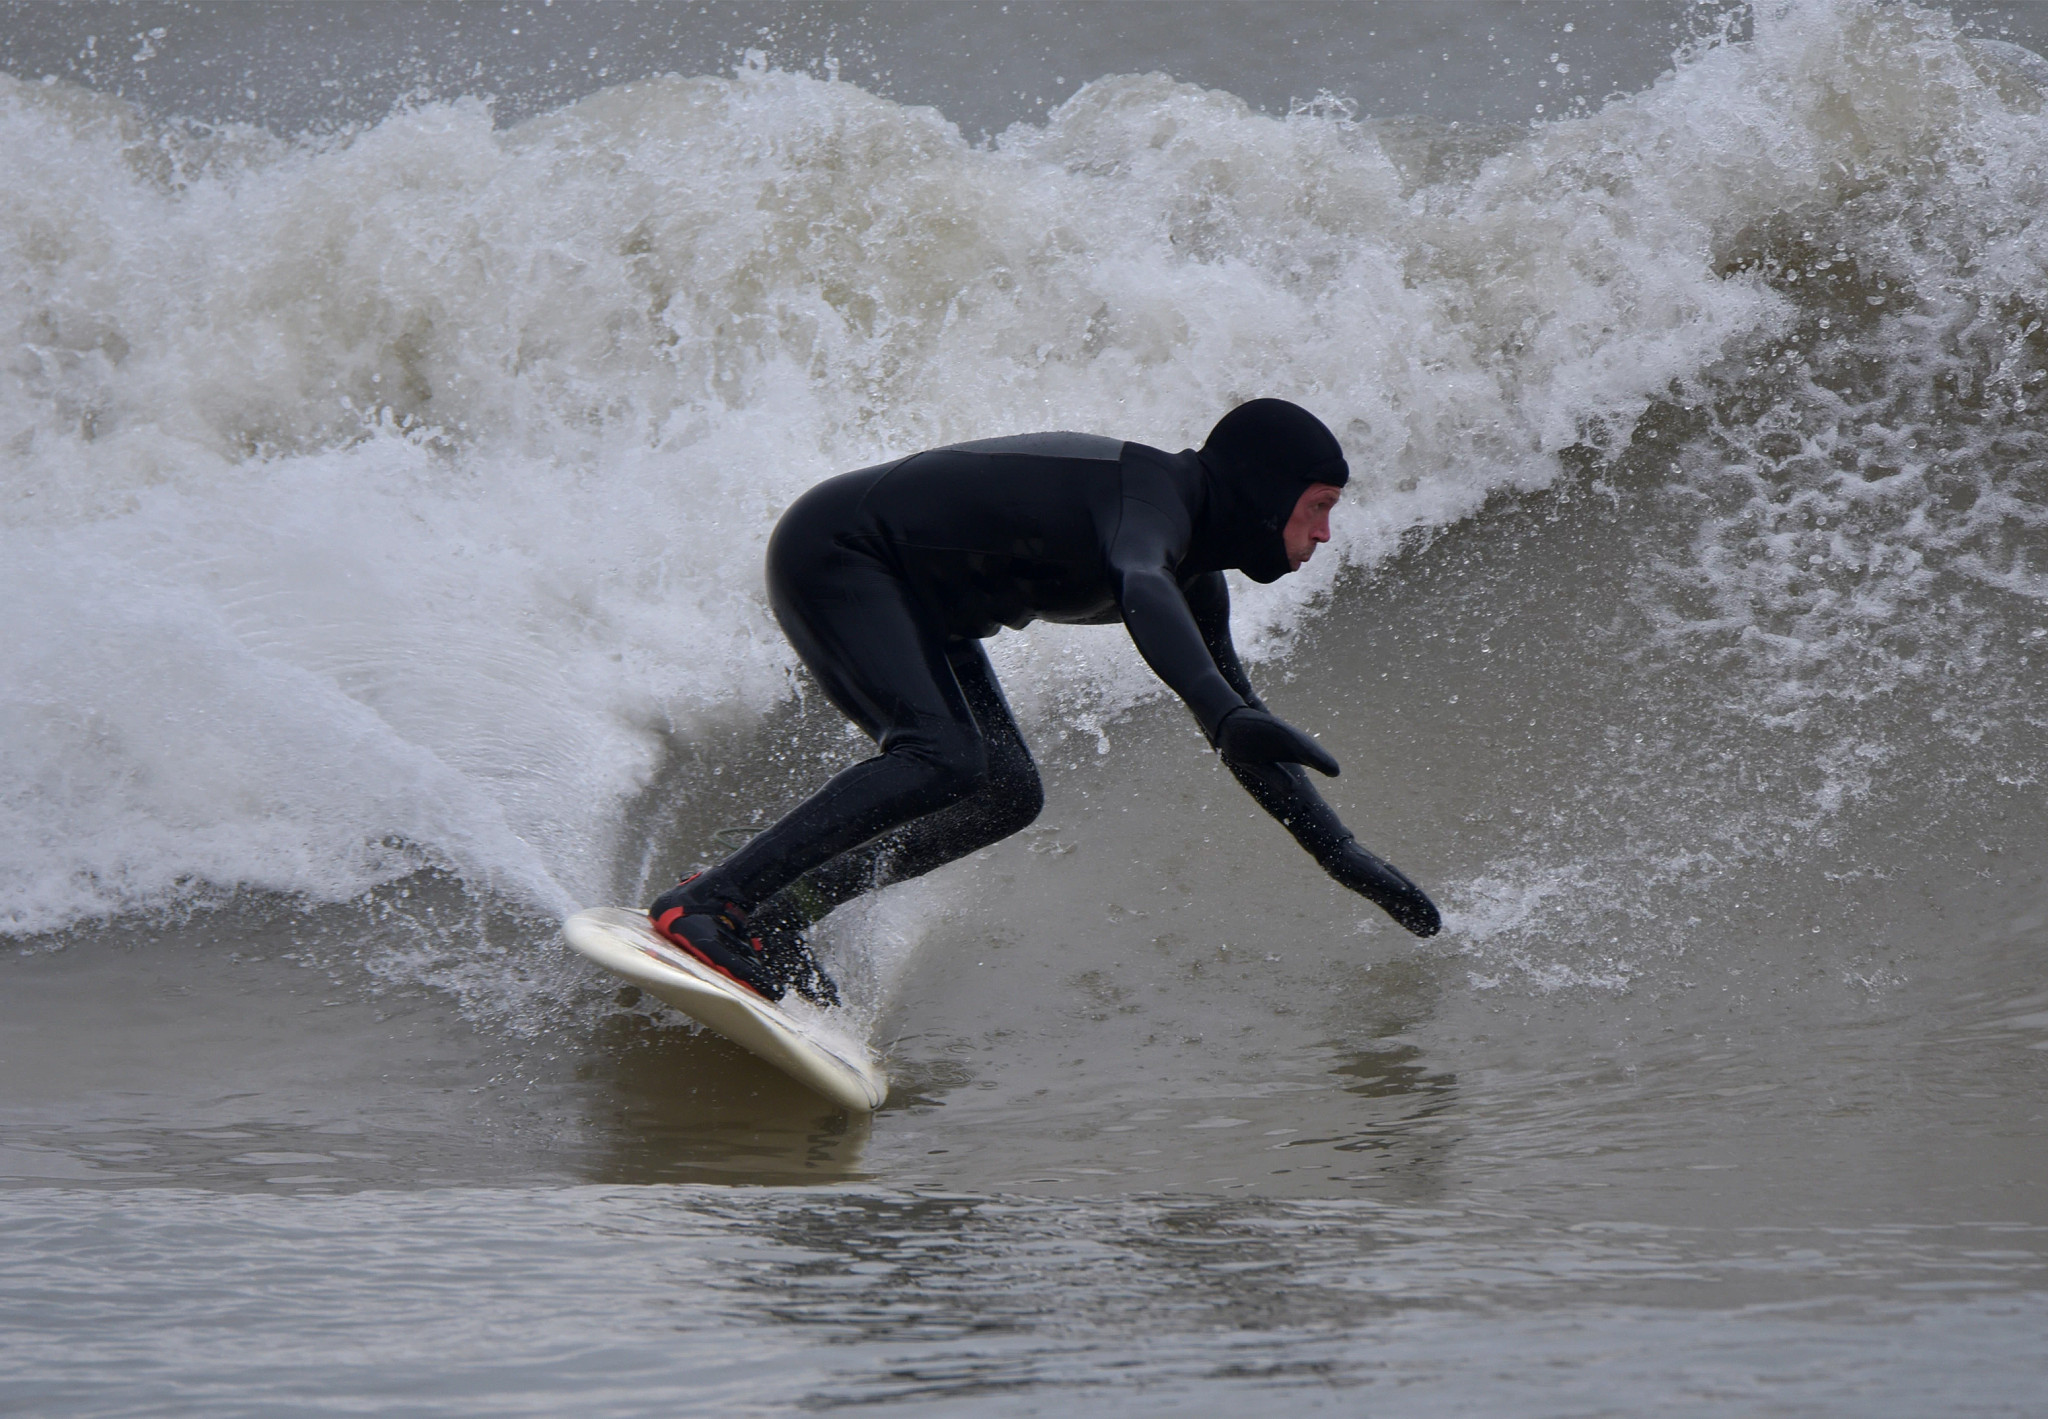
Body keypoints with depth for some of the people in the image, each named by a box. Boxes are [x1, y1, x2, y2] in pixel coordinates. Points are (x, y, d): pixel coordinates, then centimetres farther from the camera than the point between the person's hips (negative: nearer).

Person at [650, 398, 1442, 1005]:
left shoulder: (1193, 575, 6)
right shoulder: (1149, 496, -24)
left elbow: (1240, 727, 16)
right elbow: (1140, 591, -48)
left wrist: (1342, 854, 13)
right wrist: (1226, 713, -64)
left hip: (917, 603, 10)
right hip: (834, 551, -10)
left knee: (1008, 795, -1)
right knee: (942, 759, -28)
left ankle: (775, 913, -1)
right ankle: (701, 905, -29)